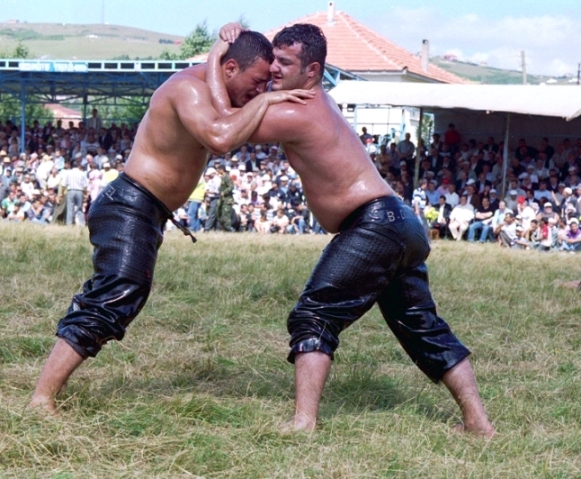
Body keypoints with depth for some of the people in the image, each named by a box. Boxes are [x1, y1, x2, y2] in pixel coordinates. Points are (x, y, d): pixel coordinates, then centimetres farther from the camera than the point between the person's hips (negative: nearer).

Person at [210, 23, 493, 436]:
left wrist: (214, 63, -4)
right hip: (403, 224, 10)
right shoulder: (318, 102, 16)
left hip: (374, 223, -10)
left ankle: (304, 423, -17)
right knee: (424, 328, 19)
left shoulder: (297, 115, -13)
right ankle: (477, 421, 22)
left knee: (313, 318, -8)